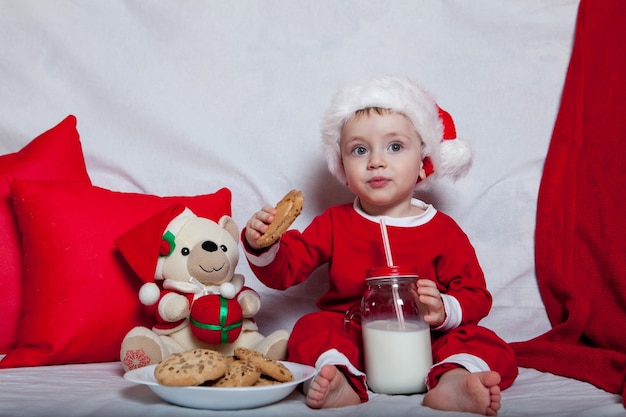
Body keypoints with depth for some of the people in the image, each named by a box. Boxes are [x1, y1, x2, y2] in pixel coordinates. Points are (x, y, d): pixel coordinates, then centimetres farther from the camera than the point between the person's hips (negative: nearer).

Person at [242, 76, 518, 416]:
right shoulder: (334, 223, 6)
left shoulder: (444, 230, 2)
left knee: (491, 348, -22)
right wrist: (262, 247, -22)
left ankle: (452, 381, -48)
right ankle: (339, 379, -49)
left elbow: (475, 295, 0)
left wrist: (444, 309, -23)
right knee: (310, 329, -27)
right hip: (350, 337, 1)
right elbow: (284, 270, 0)